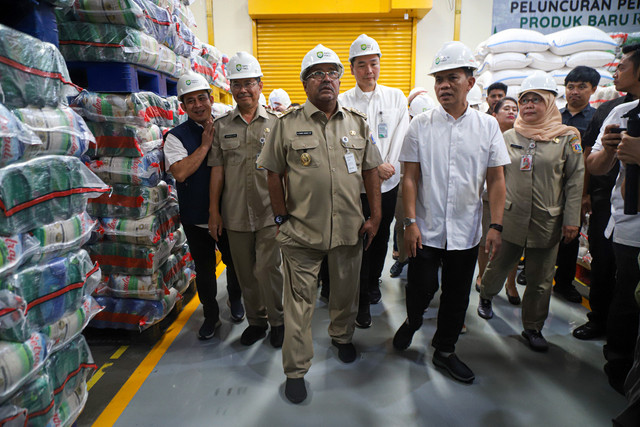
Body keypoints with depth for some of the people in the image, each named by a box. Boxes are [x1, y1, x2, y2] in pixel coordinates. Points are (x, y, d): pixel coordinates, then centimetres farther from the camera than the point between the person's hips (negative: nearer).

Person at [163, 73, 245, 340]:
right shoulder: (176, 136, -4)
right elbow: (180, 172, -21)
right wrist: (205, 144, -18)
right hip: (196, 218, -2)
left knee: (235, 262, 16)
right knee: (204, 270, 11)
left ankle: (235, 300, 44)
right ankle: (211, 316, 32)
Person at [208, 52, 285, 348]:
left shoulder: (275, 123, 4)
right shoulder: (221, 126, 8)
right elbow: (217, 170, 7)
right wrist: (214, 210, 4)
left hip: (270, 212, -2)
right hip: (235, 213, 3)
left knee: (266, 269, -5)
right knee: (245, 273, 11)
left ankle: (278, 321, 19)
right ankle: (256, 320, 31)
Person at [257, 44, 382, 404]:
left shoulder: (358, 123, 6)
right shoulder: (288, 125, -2)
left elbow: (370, 171, 8)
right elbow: (275, 174, 2)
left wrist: (375, 216, 4)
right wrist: (283, 217, 0)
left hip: (350, 229, 3)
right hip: (302, 231, -2)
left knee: (346, 292, 19)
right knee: (300, 300, 6)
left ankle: (343, 337, 49)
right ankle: (296, 370, 23)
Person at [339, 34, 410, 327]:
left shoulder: (396, 97, 8)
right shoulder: (343, 102, -2)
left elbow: (401, 137, 4)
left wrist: (389, 166, -8)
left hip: (389, 183, 3)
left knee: (381, 236, 14)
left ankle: (374, 281, 38)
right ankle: (363, 300, 14)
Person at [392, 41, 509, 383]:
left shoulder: (488, 126, 2)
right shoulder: (421, 125, -2)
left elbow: (496, 180, 2)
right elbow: (410, 178, -3)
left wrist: (496, 226, -4)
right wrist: (410, 222, -9)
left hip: (466, 231, 2)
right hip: (426, 228, -1)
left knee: (457, 295, 12)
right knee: (421, 287, 5)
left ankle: (445, 351, 34)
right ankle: (412, 322, 40)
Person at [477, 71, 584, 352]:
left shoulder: (568, 137, 0)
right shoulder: (509, 136, 5)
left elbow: (575, 180, 1)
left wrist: (571, 219, -4)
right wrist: (495, 211, 7)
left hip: (547, 222, 0)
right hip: (510, 218, 1)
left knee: (540, 281, 9)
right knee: (498, 265, 13)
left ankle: (533, 327, 26)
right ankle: (486, 297, 42)